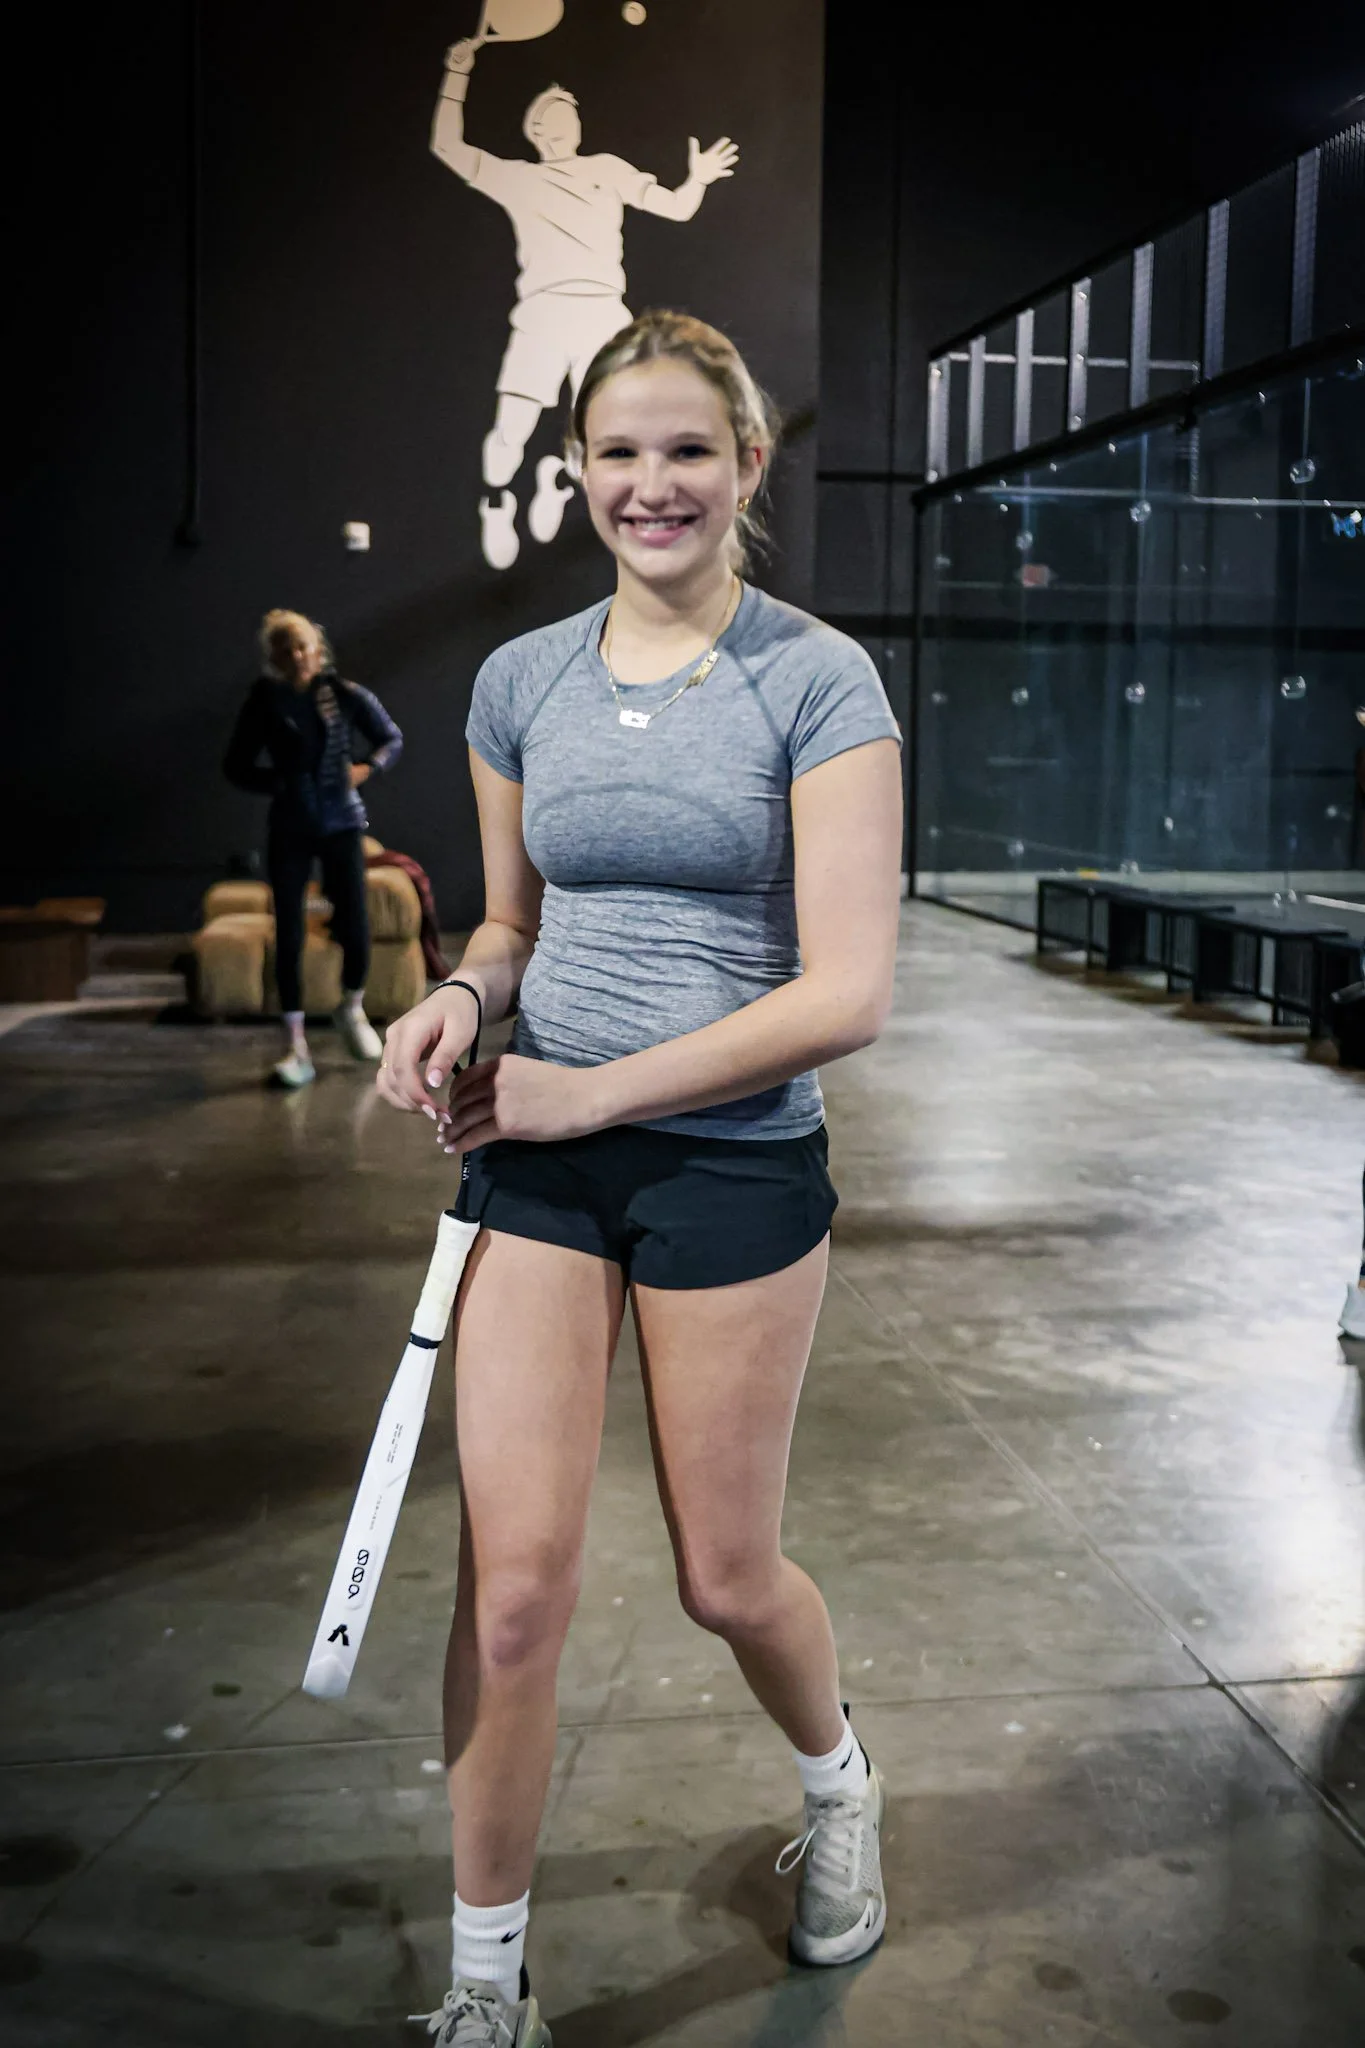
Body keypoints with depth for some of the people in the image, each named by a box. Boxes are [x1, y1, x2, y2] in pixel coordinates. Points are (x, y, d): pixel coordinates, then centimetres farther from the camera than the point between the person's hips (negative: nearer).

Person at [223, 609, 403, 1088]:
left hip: (341, 824, 0)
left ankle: (352, 1009, 29)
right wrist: (276, 781, -12)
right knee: (289, 935, -4)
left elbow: (391, 739, 8)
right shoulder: (264, 702, -3)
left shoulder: (345, 694, -3)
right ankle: (296, 1046, 3)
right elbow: (235, 766, 5)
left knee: (354, 927, -3)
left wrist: (366, 768, -10)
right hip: (290, 830, 0)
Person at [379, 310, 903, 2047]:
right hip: (538, 1154, 3)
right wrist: (459, 996, -7)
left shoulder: (816, 682, -8)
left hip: (734, 1165, -3)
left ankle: (838, 1786, 46)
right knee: (513, 1578, -1)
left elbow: (847, 992, -14)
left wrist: (588, 1091, -14)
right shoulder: (520, 681, 6)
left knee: (724, 1578, 12)